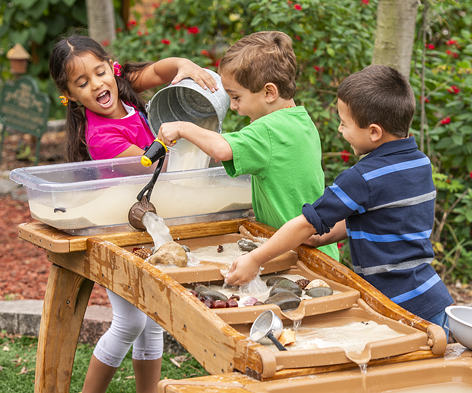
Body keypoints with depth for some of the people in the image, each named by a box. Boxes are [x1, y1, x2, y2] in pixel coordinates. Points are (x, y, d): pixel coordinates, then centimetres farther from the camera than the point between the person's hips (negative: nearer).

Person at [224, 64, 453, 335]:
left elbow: (307, 224, -9)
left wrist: (255, 260, -1)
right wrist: (323, 237, 17)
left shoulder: (364, 178, -16)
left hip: (404, 310, -9)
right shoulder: (420, 163, 9)